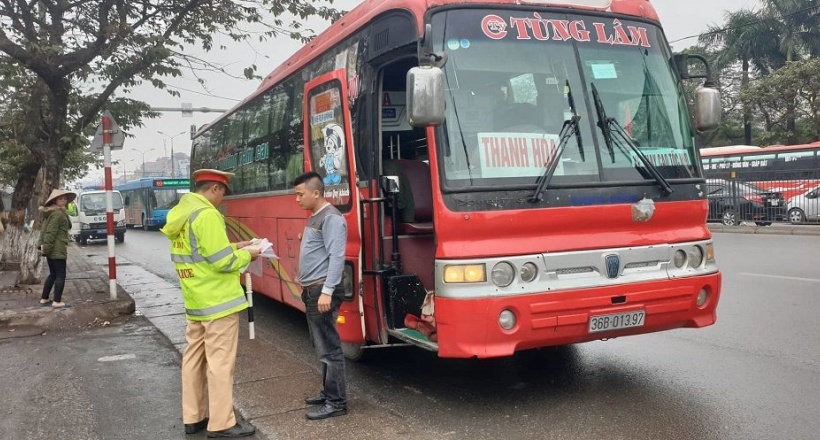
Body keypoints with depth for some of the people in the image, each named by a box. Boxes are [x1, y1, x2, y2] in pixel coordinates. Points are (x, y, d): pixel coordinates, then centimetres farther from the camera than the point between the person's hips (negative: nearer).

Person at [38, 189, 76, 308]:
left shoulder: (50, 213, 17)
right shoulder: (58, 213, -16)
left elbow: (44, 230, 17)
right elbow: (51, 232, -20)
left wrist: (42, 244, 12)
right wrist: (47, 247, -19)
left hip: (50, 249, 10)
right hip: (57, 249, -10)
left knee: (53, 274, 19)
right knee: (60, 275, -4)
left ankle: (44, 299, 23)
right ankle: (57, 302, -5)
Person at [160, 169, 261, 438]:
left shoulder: (181, 213, 11)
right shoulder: (206, 214, -19)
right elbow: (223, 263, -20)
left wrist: (235, 247, 15)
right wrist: (246, 255, -3)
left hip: (195, 301, 9)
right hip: (218, 301, -9)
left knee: (194, 358, 14)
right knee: (220, 362, -3)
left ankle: (192, 418, 23)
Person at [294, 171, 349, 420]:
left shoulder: (331, 218, -14)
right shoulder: (314, 217, 16)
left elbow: (337, 258, -20)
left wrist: (327, 291, -25)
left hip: (323, 291, -10)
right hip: (312, 291, 10)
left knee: (329, 349, -5)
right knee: (322, 347, 16)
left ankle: (337, 403, 2)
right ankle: (328, 393, 26)